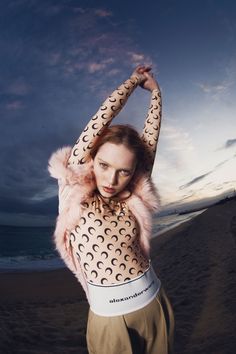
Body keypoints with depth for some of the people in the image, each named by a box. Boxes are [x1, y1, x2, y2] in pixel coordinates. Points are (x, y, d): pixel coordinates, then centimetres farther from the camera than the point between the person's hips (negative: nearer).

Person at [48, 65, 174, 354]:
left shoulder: (134, 198, -4)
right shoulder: (73, 191, -11)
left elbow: (150, 137, -1)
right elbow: (99, 123, -11)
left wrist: (155, 90, 10)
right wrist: (133, 81, 0)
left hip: (153, 305, 3)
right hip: (108, 318, -3)